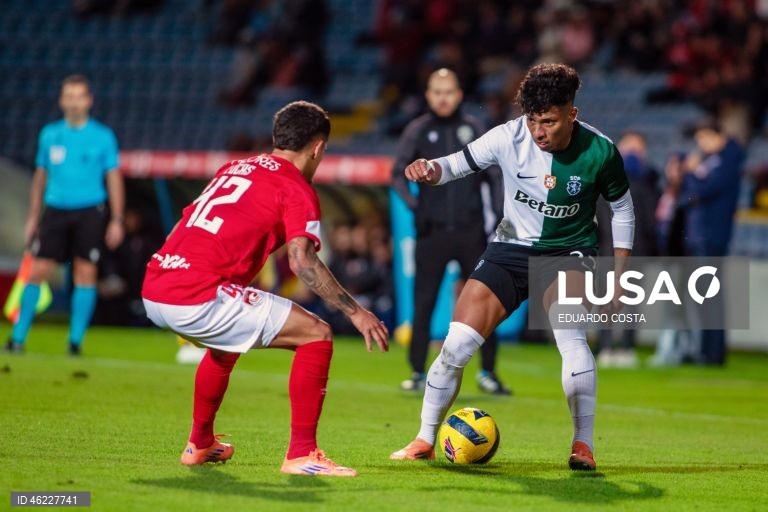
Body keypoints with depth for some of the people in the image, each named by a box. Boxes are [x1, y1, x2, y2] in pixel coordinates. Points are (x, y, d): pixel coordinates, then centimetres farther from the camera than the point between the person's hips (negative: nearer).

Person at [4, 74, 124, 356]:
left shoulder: (103, 137, 1)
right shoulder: (50, 135, 8)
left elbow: (114, 179, 3)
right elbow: (41, 176, 15)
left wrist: (116, 220, -3)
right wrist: (33, 218, 13)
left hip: (89, 212, -2)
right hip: (55, 209, 2)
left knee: (85, 273, -5)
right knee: (37, 271, -3)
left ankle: (76, 341, 1)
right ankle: (18, 338, 3)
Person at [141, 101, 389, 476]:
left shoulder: (235, 168, 22)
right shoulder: (297, 189, 0)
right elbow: (302, 262, -14)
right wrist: (355, 312, -9)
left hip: (152, 291, 9)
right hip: (198, 298, -8)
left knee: (226, 341, 38)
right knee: (316, 335, -1)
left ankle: (199, 444, 43)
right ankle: (301, 453, -4)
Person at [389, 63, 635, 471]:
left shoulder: (599, 152, -17)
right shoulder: (509, 137, -17)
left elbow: (622, 209, -1)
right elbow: (457, 164, -9)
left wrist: (618, 278, -1)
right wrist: (430, 169, -34)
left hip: (568, 252, -2)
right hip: (511, 249, 2)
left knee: (570, 335, -30)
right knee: (457, 343, -8)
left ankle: (583, 445, -18)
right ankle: (425, 440, 10)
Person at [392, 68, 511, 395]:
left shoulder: (474, 128, 6)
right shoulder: (417, 131, 2)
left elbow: (494, 174, 10)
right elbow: (399, 174, 6)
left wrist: (501, 217, 2)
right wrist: (414, 205, -8)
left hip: (471, 231, 1)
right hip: (433, 232, -1)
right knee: (423, 303, -1)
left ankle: (487, 372, 12)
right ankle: (418, 373, 6)